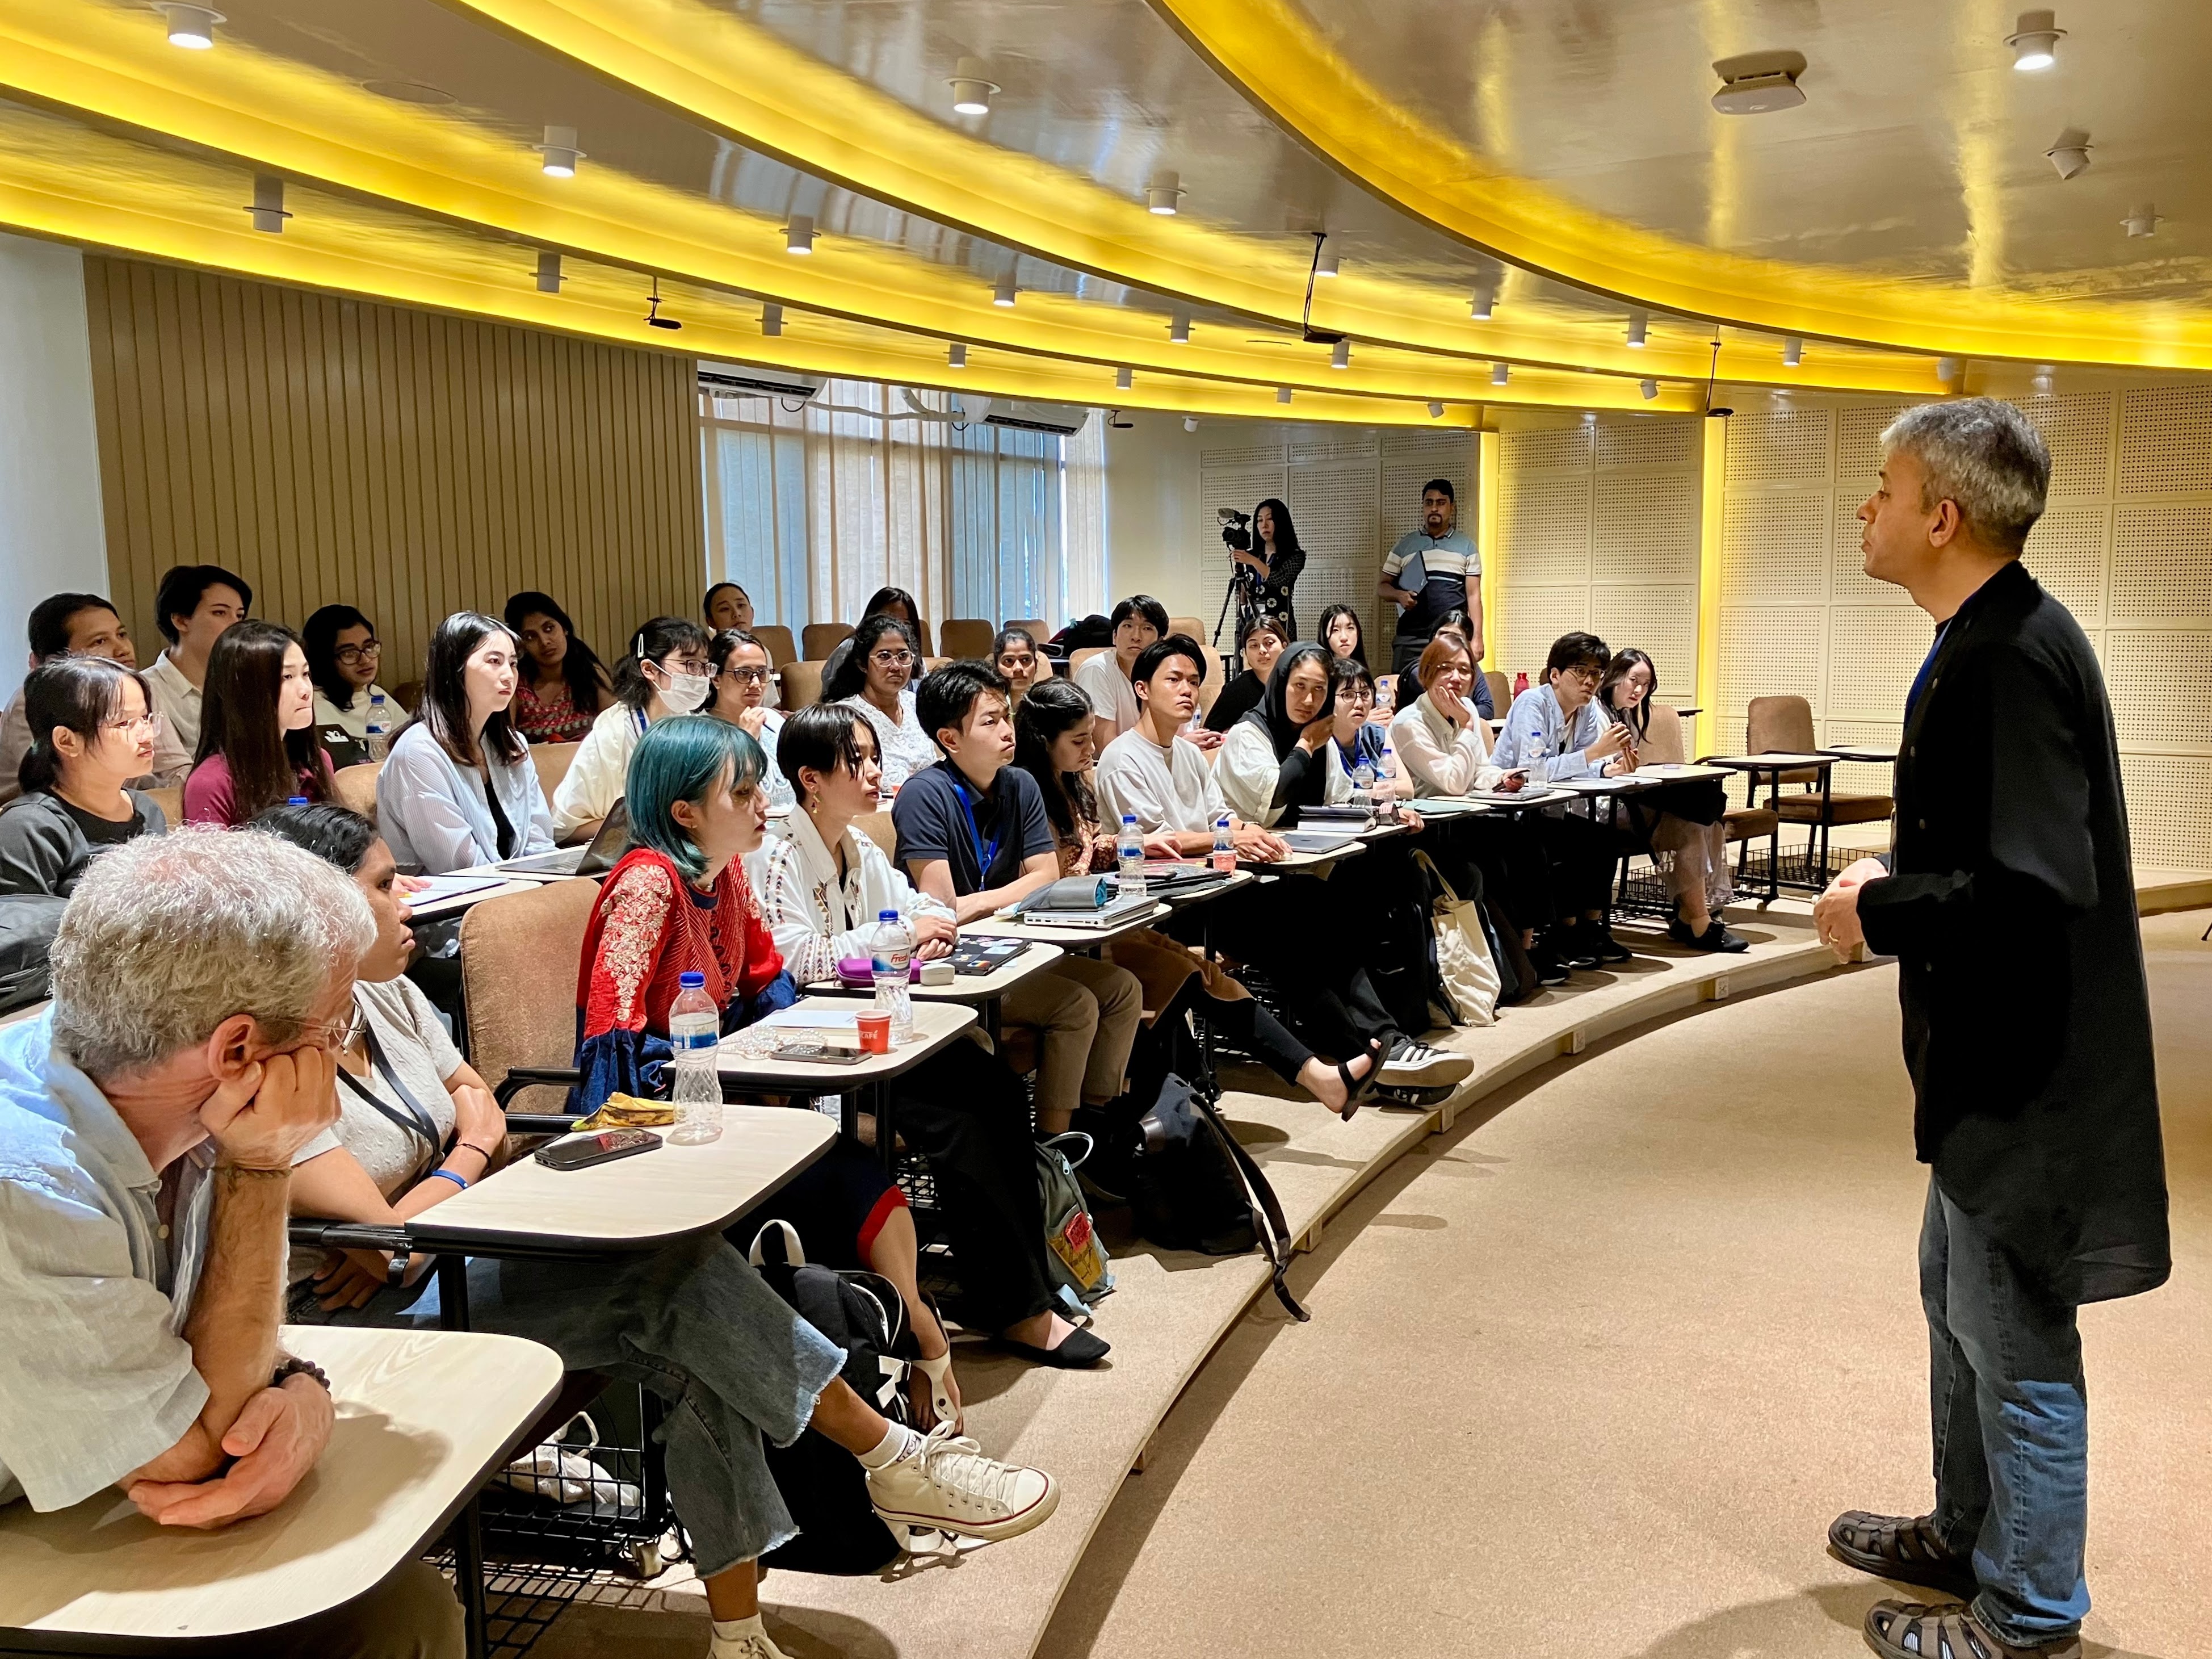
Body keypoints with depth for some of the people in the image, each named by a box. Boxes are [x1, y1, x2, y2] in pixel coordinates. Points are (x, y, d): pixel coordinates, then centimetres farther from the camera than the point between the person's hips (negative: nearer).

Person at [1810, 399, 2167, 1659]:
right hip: (1991, 1058, 10)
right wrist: (1893, 888, 1)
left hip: (2026, 1073, -10)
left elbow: (2035, 887, -33)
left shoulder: (2013, 656, -25)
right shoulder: (1988, 639, 6)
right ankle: (1971, 1535, 43)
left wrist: (1875, 911, -20)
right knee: (1961, 1303, 24)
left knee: (2017, 1343, 6)